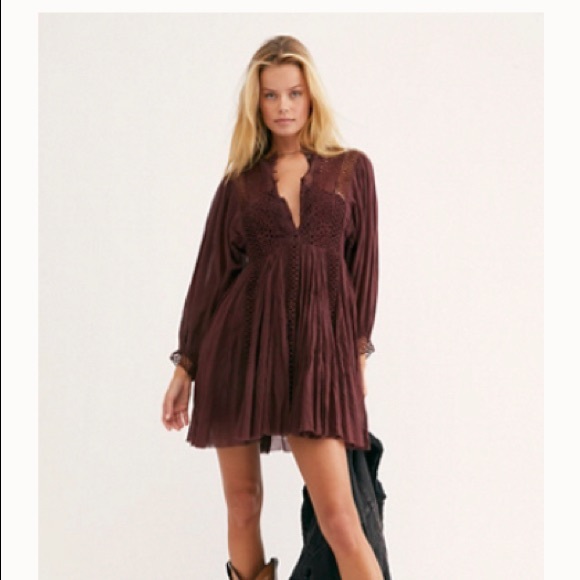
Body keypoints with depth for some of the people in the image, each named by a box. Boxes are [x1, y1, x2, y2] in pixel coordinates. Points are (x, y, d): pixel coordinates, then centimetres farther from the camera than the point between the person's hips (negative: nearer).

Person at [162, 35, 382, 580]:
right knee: (242, 504, 5)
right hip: (240, 343, 2)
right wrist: (184, 365, 8)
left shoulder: (351, 168, 8)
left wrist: (359, 355, 4)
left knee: (337, 515, -10)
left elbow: (363, 264, 9)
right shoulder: (239, 182, 10)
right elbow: (211, 270, 10)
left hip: (316, 345, -2)